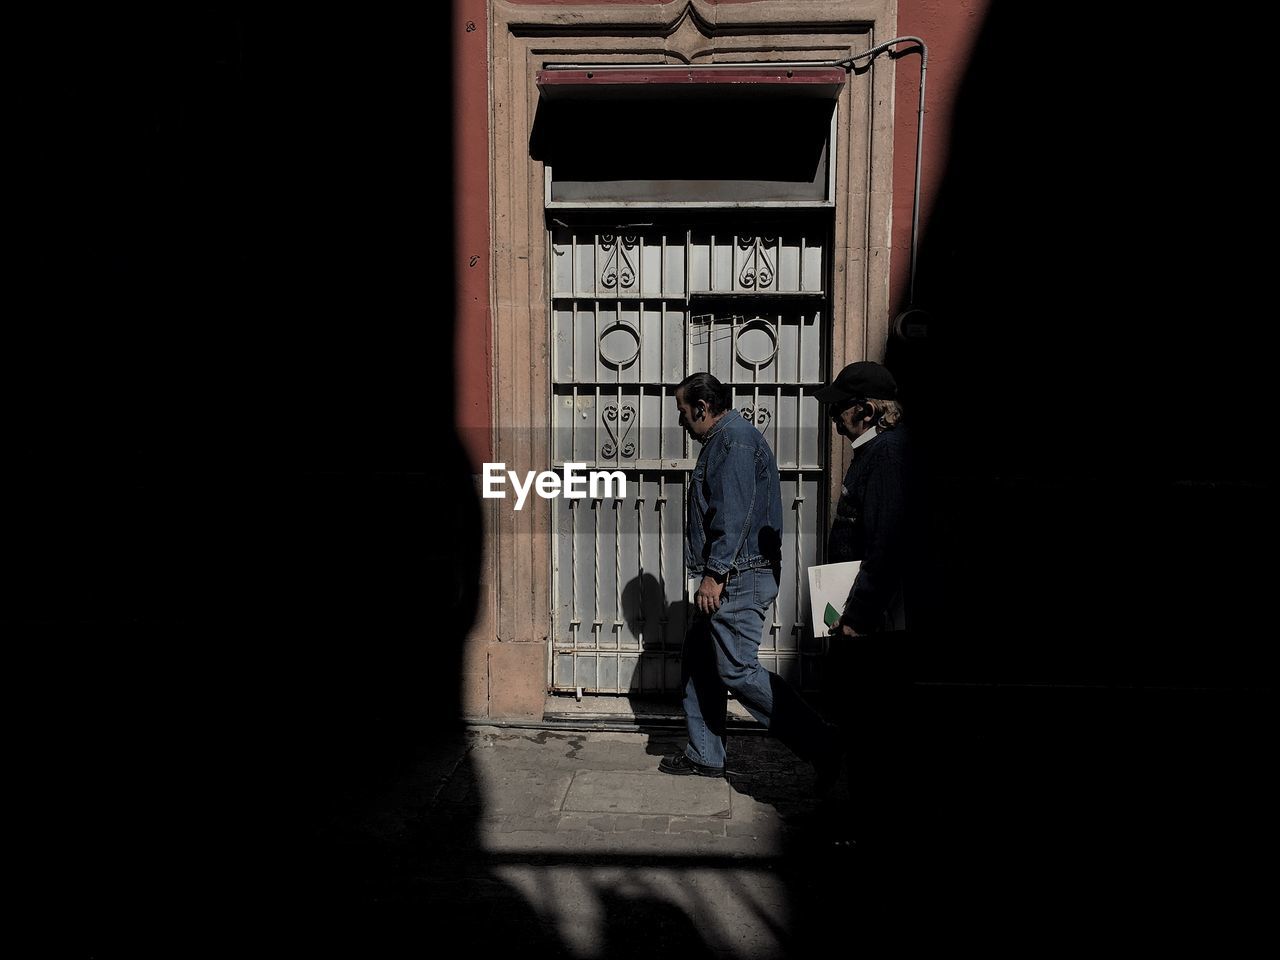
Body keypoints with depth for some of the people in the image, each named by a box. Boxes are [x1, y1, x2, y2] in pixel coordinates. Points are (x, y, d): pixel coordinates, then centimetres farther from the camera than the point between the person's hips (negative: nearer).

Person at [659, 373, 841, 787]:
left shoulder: (734, 438, -13)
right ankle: (704, 755, 22)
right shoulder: (723, 440, 21)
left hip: (739, 577, -11)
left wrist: (714, 574, -23)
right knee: (698, 659, 14)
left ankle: (823, 744, -7)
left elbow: (734, 514, -22)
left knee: (737, 671, -11)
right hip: (729, 579, 11)